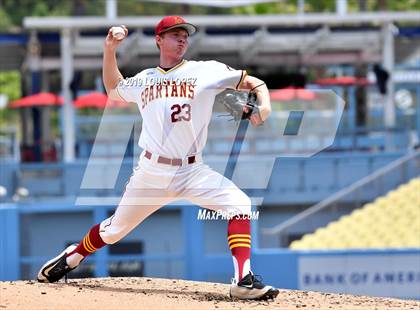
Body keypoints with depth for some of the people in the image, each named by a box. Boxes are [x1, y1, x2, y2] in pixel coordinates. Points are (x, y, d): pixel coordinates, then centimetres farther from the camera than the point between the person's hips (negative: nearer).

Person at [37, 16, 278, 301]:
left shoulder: (206, 71, 0)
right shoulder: (143, 80, 10)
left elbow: (254, 82, 0)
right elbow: (113, 89, 31)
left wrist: (264, 107, -20)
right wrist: (110, 51, 18)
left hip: (192, 171, -2)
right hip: (151, 172, 2)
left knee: (239, 203, -25)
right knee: (115, 230, 10)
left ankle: (244, 280, -27)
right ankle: (71, 258, 38)